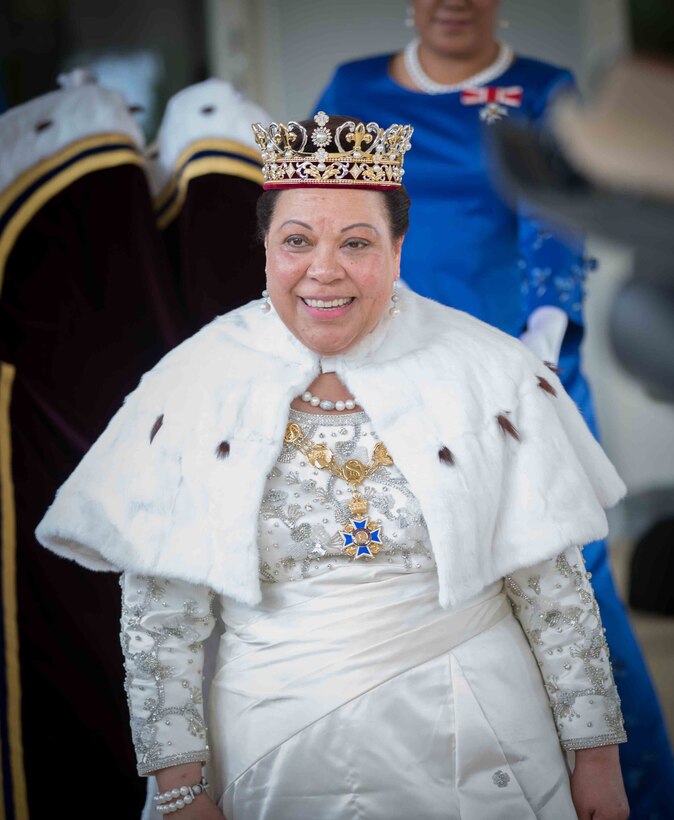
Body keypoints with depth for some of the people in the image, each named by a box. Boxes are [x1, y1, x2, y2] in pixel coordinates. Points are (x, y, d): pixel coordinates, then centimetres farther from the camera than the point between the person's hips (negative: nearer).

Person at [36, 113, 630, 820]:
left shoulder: (489, 372, -8)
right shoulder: (194, 386, -7)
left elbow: (554, 584, -2)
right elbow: (158, 613, -4)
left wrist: (597, 755, 0)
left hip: (472, 743, 0)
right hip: (275, 752, 0)